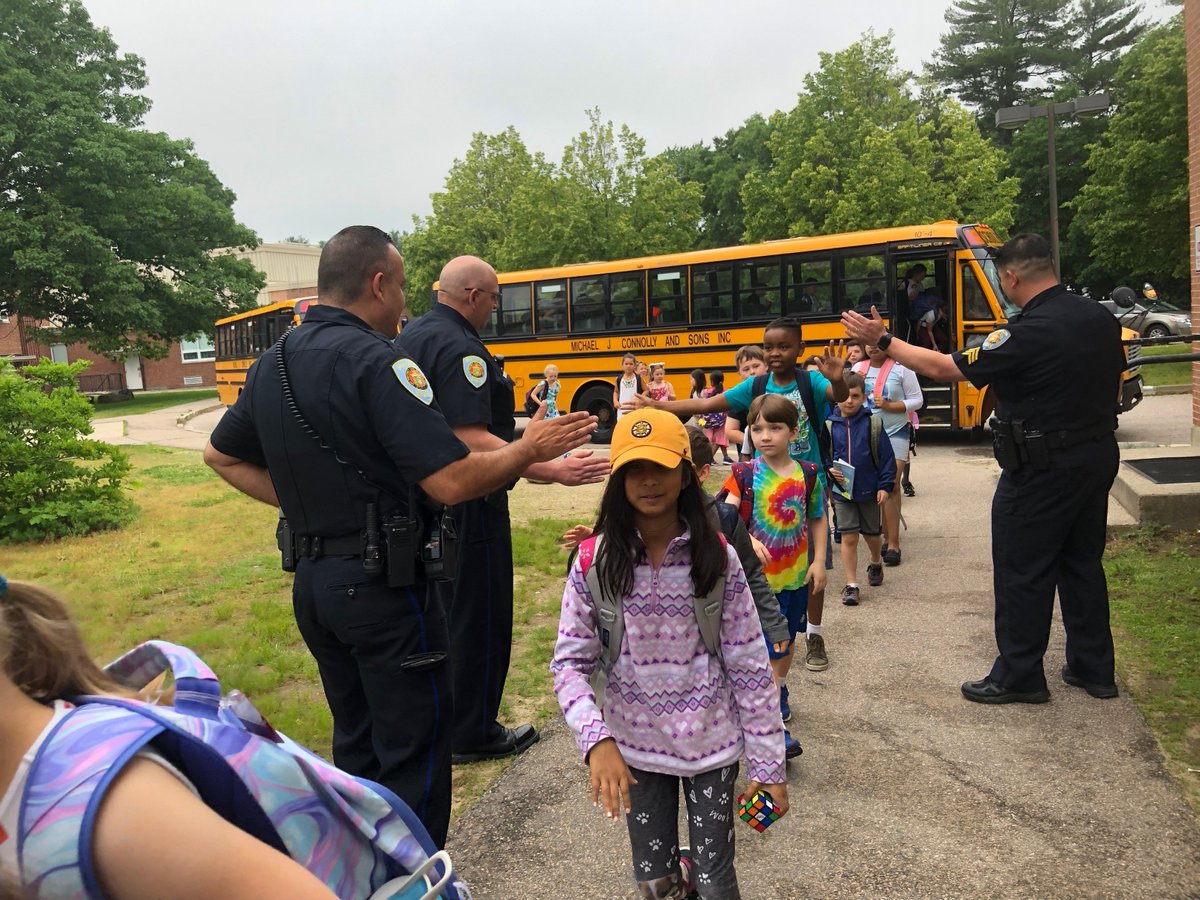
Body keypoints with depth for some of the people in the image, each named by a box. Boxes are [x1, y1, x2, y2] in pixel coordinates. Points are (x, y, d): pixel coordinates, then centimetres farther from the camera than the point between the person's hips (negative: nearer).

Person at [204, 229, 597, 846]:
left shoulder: (270, 365, 8)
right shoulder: (375, 361, -19)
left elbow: (221, 455, 21)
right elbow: (451, 482, -24)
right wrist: (528, 450, -9)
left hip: (311, 581, 9)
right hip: (383, 585, -9)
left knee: (355, 742, 23)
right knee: (413, 755, 5)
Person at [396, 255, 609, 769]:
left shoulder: (410, 338, 11)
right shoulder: (459, 348, -21)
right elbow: (471, 440, -30)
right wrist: (553, 470, -33)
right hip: (467, 507, -10)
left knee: (443, 610, 22)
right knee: (480, 620, 4)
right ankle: (473, 735, 19)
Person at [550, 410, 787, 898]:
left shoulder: (717, 558, -13)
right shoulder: (594, 563, -12)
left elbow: (750, 664, -8)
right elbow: (570, 662, -10)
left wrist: (768, 762, -5)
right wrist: (596, 740, -23)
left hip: (711, 744, -1)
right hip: (634, 747, 1)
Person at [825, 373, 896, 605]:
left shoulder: (872, 423, -7)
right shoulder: (829, 425, -5)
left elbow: (886, 456, -4)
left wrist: (885, 486, -8)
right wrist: (829, 470, -17)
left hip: (870, 491, 0)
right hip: (842, 491, 0)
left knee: (872, 534, 17)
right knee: (848, 537, -1)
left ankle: (875, 563, 48)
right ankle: (851, 585, 8)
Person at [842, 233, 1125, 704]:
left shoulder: (1026, 334, -22)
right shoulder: (1101, 318, 3)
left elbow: (943, 368, -19)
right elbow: (1114, 381, 14)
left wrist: (883, 341, -10)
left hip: (1041, 468, -8)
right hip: (1098, 455, 9)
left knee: (1022, 572, 4)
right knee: (1082, 562, 19)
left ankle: (1019, 676, 15)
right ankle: (1094, 669, 29)